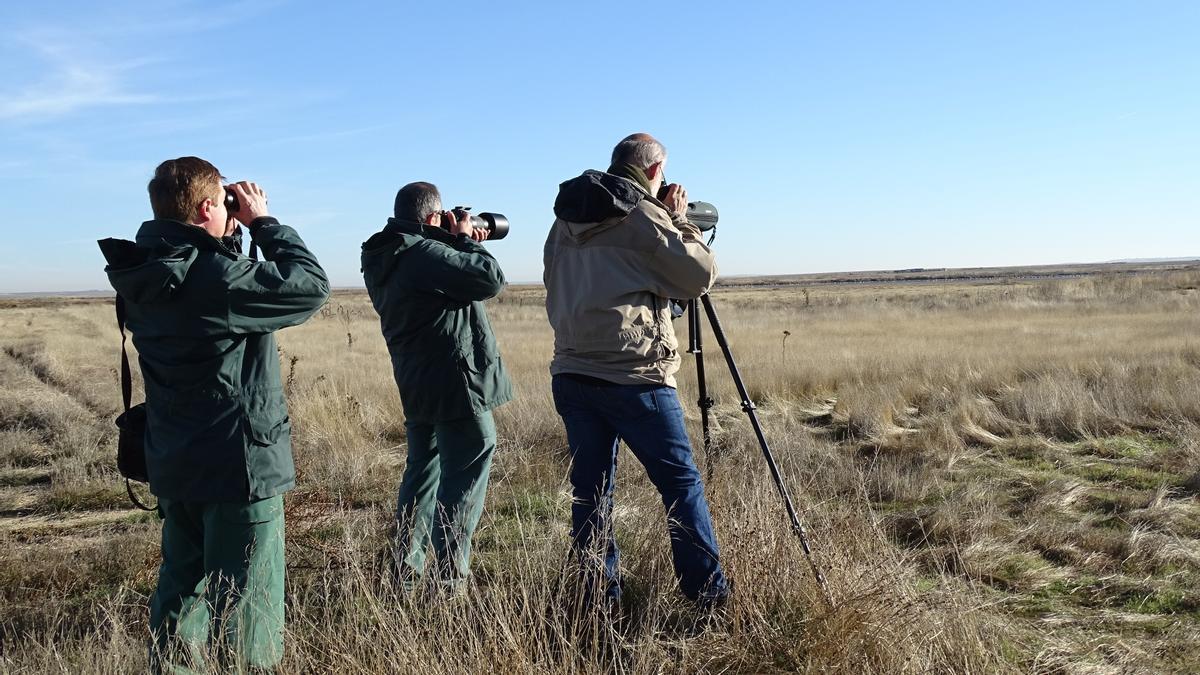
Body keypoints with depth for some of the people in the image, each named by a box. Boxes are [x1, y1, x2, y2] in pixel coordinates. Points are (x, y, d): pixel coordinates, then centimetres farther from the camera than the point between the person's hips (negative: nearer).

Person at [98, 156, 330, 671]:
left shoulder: (142, 276, 1)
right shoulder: (216, 277, -23)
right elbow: (311, 286, -15)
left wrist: (229, 236, 4)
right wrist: (263, 221, -6)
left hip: (172, 464, 8)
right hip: (237, 465, -8)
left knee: (180, 591, 21)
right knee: (245, 608, 3)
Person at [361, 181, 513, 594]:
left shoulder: (383, 261, 10)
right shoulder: (427, 254, -18)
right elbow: (490, 279, -19)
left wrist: (461, 245, 9)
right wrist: (465, 241, -5)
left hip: (416, 386, 9)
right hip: (454, 384, -9)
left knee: (423, 469, 18)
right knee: (466, 472, -1)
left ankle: (406, 568, 23)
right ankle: (449, 576, 1)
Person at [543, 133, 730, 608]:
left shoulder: (564, 221, 14)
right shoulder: (643, 217, -6)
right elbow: (700, 275, -1)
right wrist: (681, 222, 10)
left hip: (570, 372, 6)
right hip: (633, 374, -6)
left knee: (590, 488, 10)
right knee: (681, 482, 3)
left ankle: (599, 596, 14)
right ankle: (710, 593, 7)